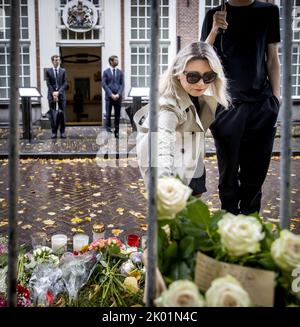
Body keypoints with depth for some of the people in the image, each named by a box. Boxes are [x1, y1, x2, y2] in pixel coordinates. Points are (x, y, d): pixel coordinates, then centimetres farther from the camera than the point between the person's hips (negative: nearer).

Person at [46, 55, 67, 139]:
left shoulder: (63, 71, 9)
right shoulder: (48, 71, 7)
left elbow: (64, 84, 1)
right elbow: (48, 84, 1)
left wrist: (58, 92, -11)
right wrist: (53, 93, -11)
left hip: (61, 95, 0)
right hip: (51, 95, 0)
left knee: (62, 114, 0)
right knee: (52, 114, -1)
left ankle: (62, 132, 6)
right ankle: (54, 132, 4)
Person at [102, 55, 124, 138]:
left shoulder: (120, 72, 11)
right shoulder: (106, 72, 4)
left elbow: (122, 84, 6)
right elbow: (104, 85, -3)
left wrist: (118, 94, -9)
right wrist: (111, 94, -12)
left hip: (118, 96, 2)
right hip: (109, 96, -2)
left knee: (117, 115, 3)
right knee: (108, 114, -5)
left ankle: (116, 132, 8)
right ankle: (108, 127, 6)